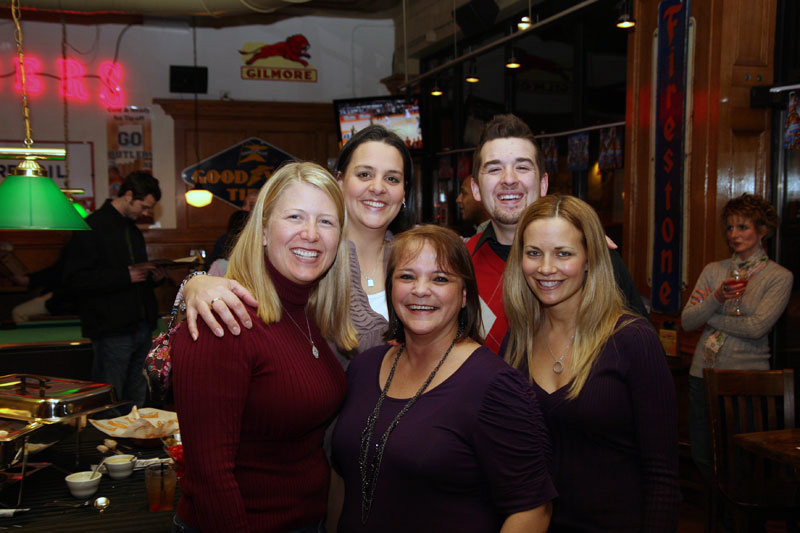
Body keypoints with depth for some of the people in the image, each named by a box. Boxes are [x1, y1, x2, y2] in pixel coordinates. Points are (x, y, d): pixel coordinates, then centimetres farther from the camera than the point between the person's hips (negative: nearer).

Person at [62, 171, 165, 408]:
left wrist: (151, 277, 7)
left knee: (138, 402, 12)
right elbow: (75, 279, -16)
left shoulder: (134, 231, 19)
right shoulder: (92, 227, -8)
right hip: (112, 331, -8)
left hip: (141, 326, 8)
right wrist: (125, 276, -18)